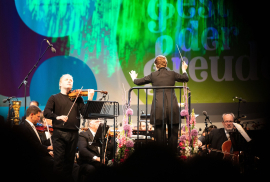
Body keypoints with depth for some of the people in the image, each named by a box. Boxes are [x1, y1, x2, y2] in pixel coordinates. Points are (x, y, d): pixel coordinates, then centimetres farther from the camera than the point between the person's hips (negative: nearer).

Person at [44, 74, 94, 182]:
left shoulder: (77, 98, 16)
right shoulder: (54, 98, 11)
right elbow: (46, 112, -3)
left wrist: (90, 99, -11)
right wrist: (57, 117, -21)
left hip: (73, 133, 2)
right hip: (59, 133, -2)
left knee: (70, 161, 6)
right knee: (59, 160, -8)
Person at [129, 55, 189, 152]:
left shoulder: (153, 75, 1)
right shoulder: (172, 74, 5)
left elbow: (138, 82, 12)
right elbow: (186, 78, 21)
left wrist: (134, 78, 35)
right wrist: (184, 70, 41)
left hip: (159, 108, -1)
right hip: (172, 106, 1)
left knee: (159, 133, 4)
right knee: (173, 133, 7)